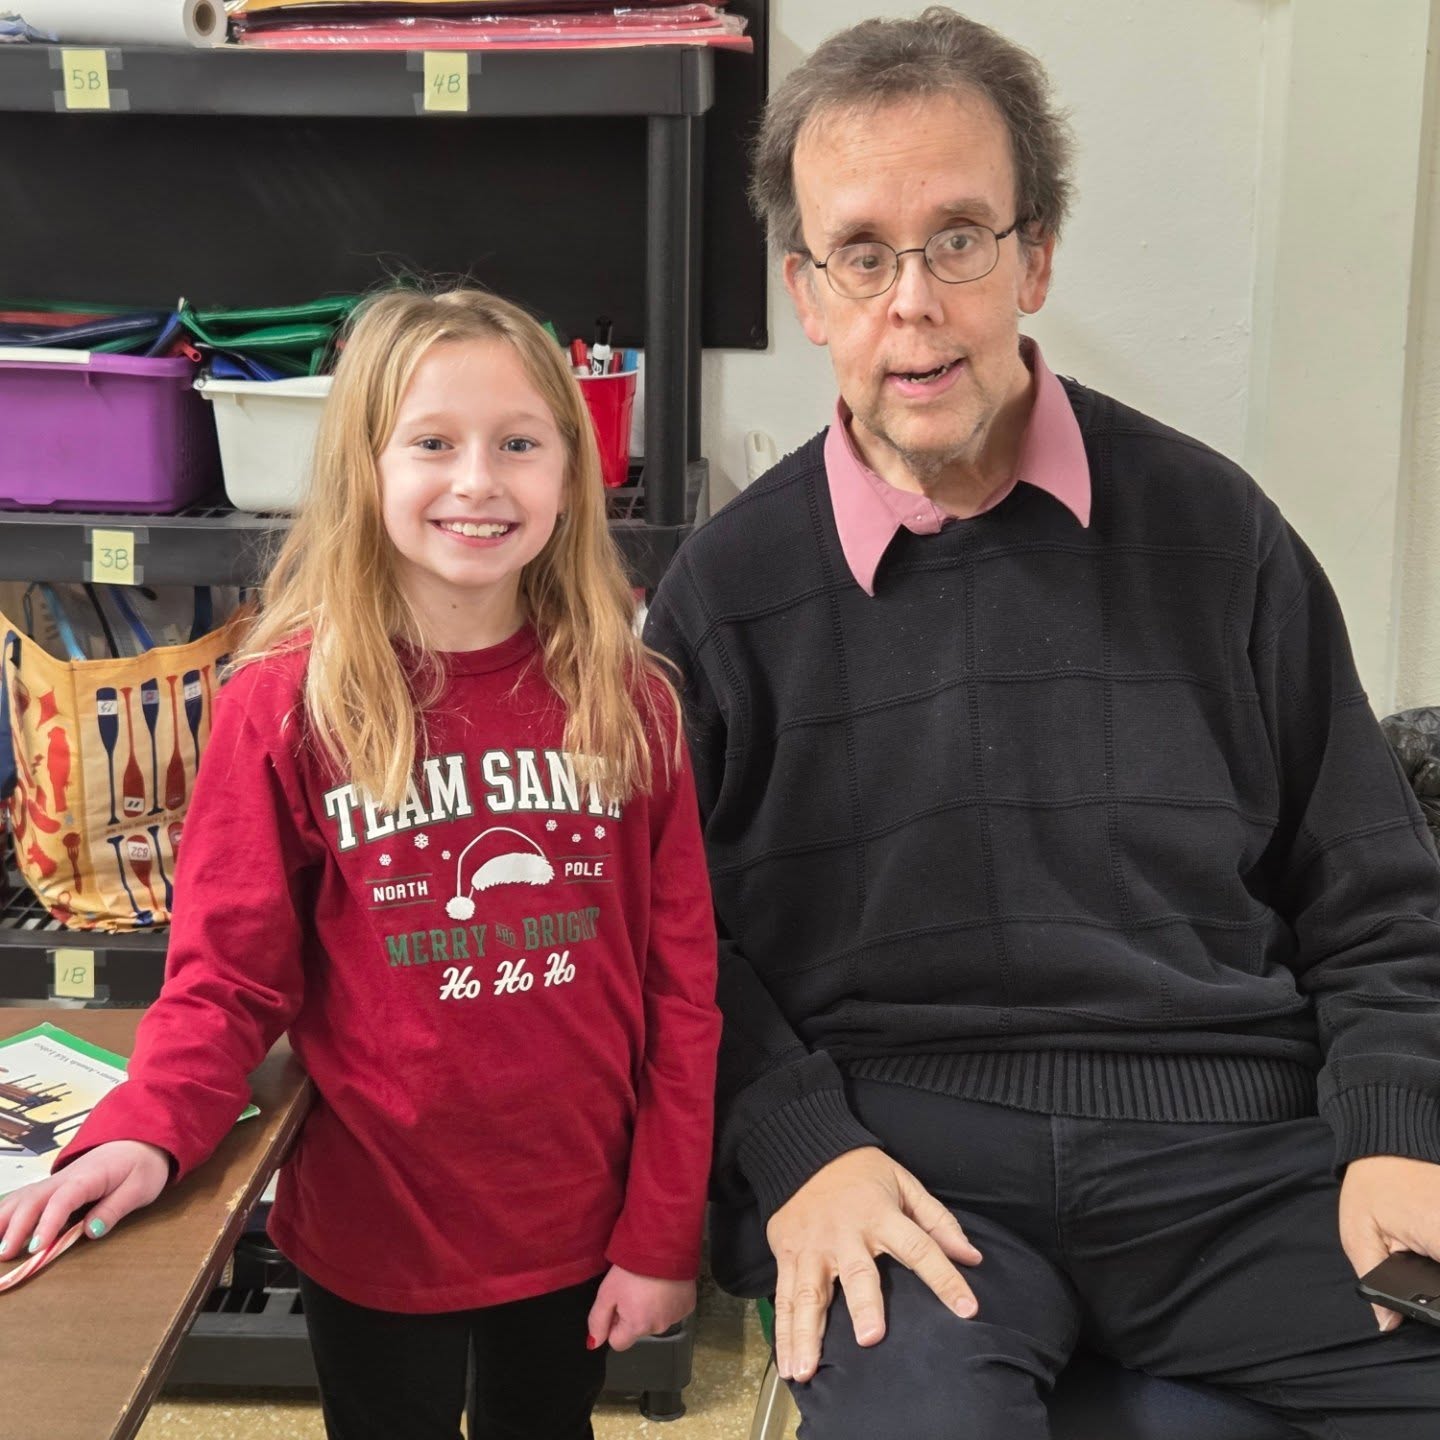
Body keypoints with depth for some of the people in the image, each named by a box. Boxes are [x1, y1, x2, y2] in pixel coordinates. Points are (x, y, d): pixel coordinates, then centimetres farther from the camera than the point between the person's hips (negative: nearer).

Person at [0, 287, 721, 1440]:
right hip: (374, 1233, -2)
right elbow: (231, 973, -9)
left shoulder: (628, 702, -6)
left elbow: (682, 984, -4)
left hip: (582, 1230, 2)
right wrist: (142, 1133, -27)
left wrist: (663, 1233, -4)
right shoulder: (283, 704, -12)